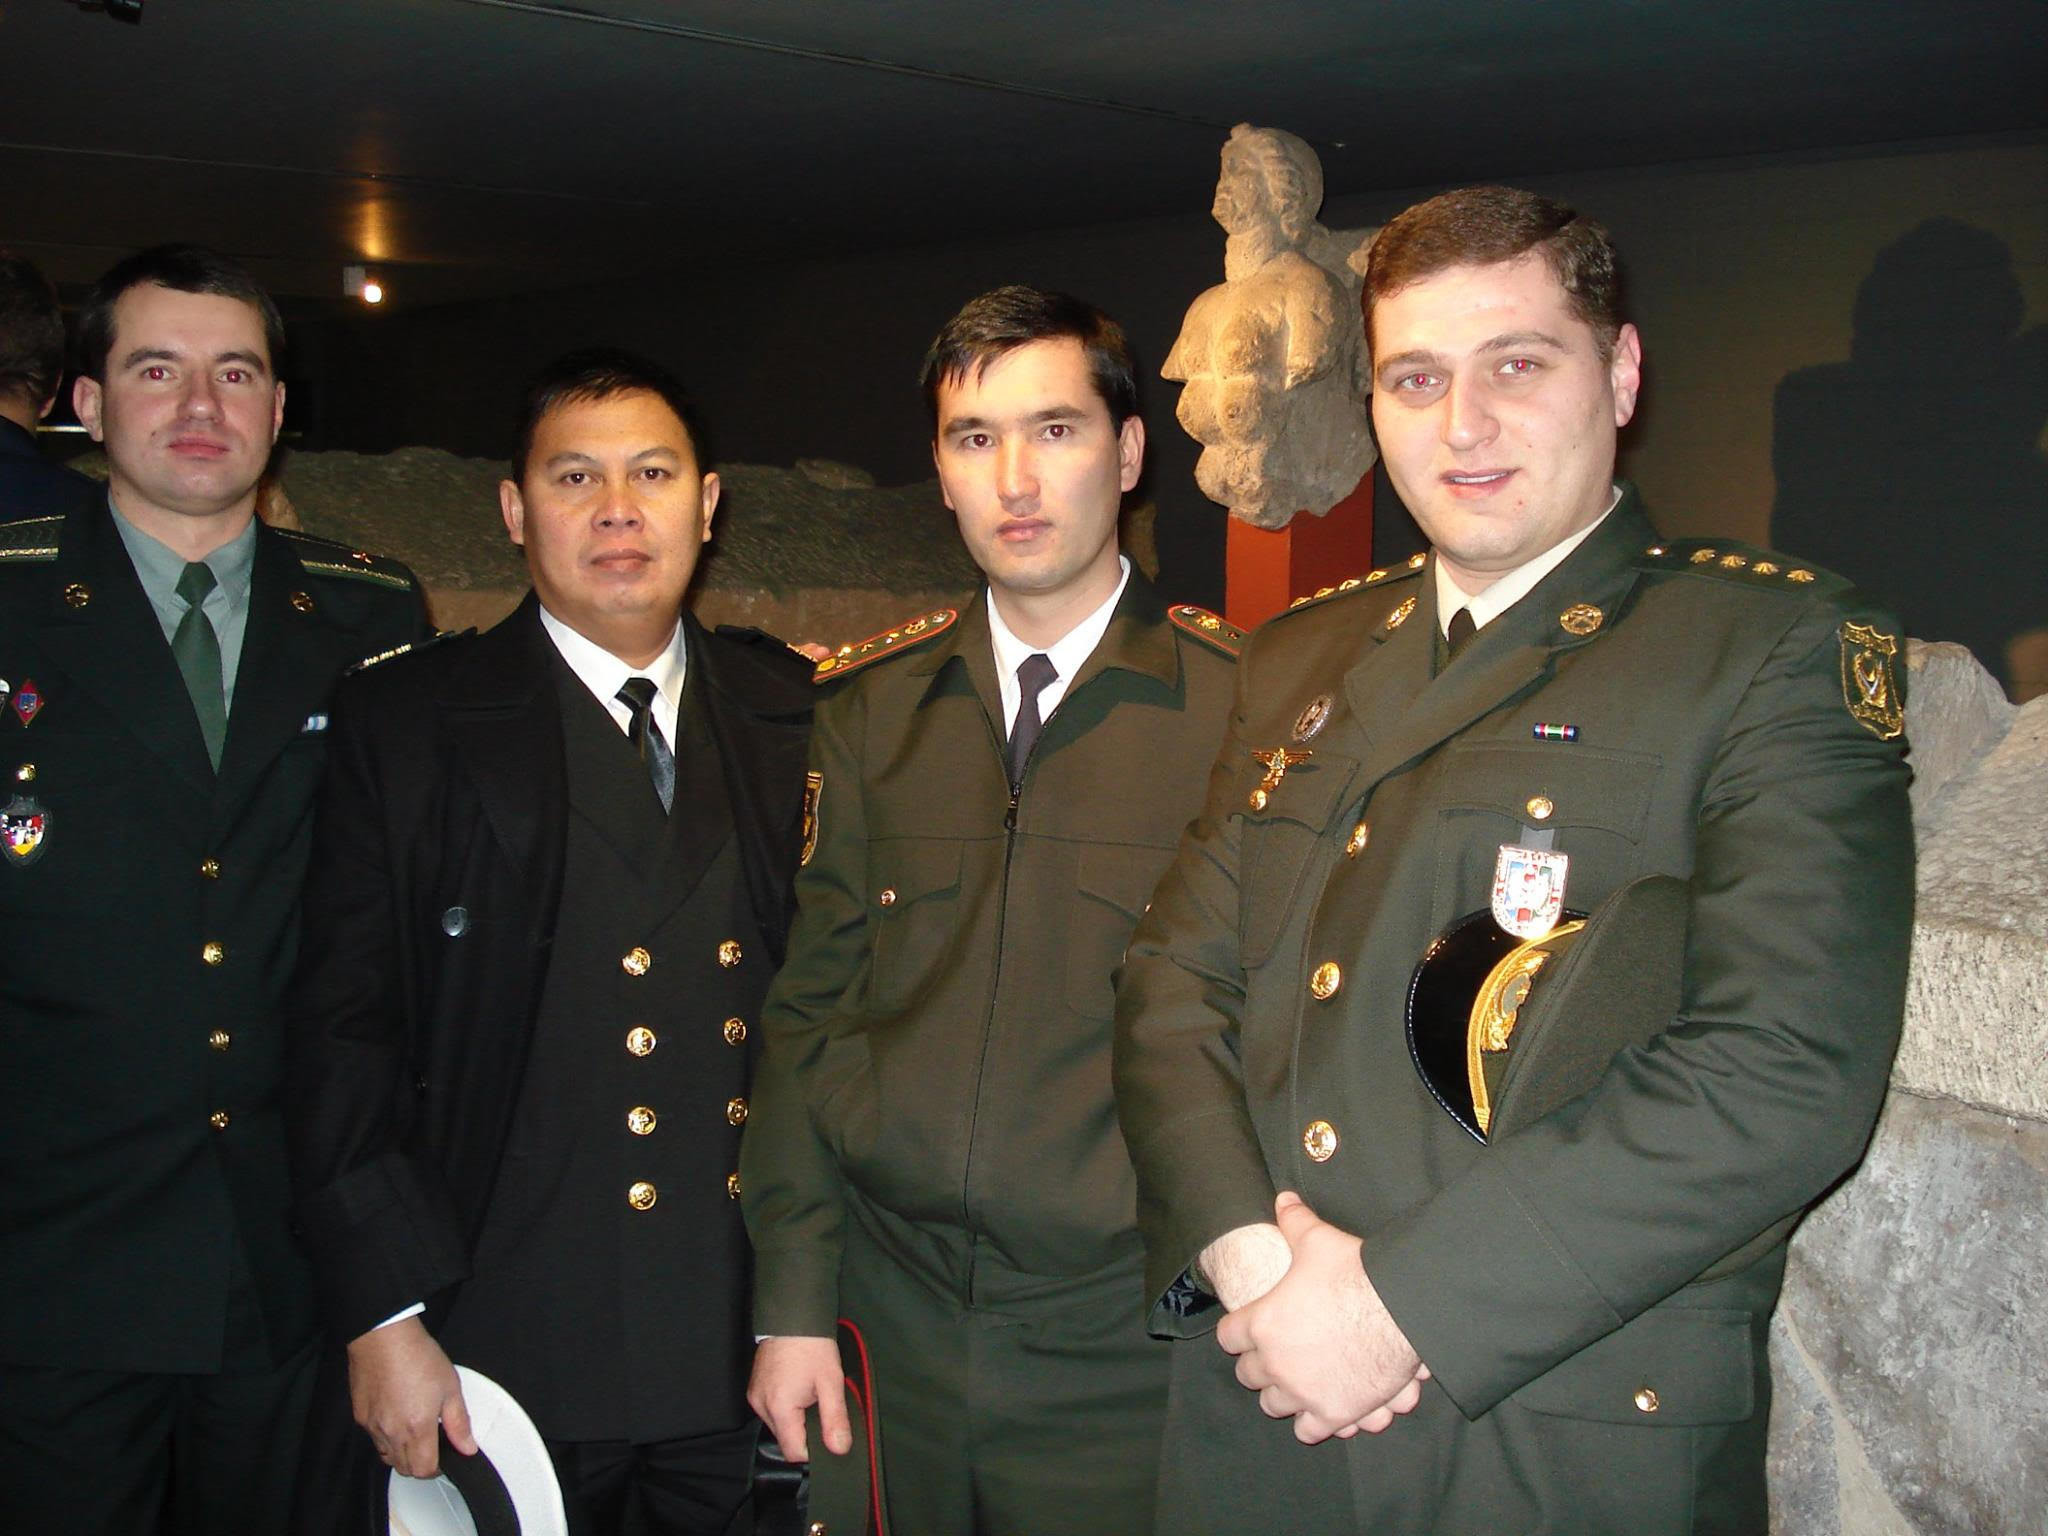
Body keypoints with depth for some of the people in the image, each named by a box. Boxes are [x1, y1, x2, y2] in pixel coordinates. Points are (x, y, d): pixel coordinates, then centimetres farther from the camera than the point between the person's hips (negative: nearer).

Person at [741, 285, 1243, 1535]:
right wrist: (792, 1303, 2)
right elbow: (810, 1008, 6)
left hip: (1117, 1350, -3)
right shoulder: (871, 707, 6)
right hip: (888, 1325, 3)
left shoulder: (1240, 704, -6)